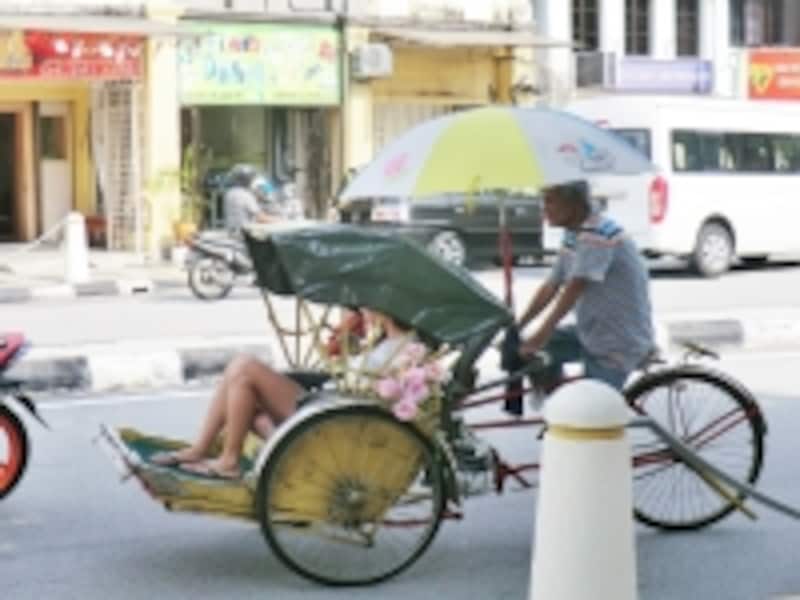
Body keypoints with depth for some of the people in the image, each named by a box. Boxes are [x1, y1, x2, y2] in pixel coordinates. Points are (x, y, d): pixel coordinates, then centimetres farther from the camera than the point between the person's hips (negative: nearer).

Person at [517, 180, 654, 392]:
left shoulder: (598, 235, -23)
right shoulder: (573, 236, 7)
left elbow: (574, 288, -30)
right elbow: (551, 287, 8)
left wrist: (542, 335, -33)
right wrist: (515, 328, 2)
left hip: (618, 345, -9)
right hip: (590, 334, 9)